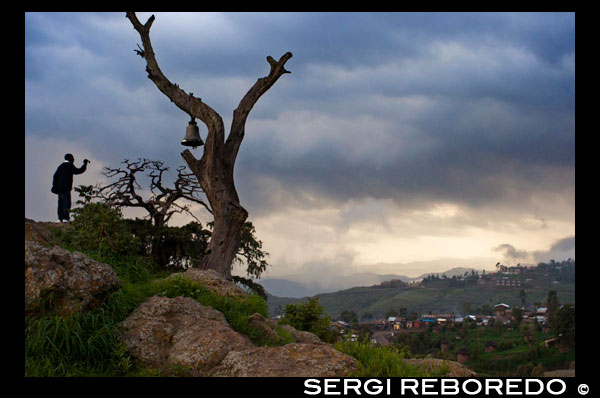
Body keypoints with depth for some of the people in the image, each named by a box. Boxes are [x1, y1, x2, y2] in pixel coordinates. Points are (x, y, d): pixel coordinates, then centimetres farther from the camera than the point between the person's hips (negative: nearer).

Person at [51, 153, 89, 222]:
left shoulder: (61, 166, 18)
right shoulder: (70, 166, -6)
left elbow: (55, 176, 14)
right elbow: (78, 171, -14)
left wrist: (54, 186, 13)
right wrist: (85, 164, -5)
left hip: (59, 188, 8)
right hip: (65, 188, -8)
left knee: (61, 203, 7)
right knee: (67, 203, -10)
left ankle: (60, 218, 4)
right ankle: (65, 218, -18)